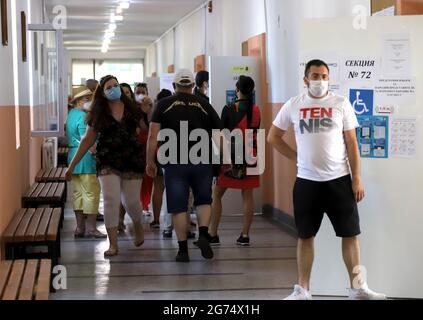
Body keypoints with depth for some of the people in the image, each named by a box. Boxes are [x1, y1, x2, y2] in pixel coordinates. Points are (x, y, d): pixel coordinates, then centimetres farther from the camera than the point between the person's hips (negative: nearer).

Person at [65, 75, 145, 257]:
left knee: (131, 202, 4)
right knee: (110, 201, -11)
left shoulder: (132, 110, 4)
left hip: (132, 161, 0)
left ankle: (138, 226, 38)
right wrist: (72, 166, 5)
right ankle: (113, 244, -3)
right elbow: (88, 140, 6)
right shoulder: (99, 114, 3)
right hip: (108, 163, 0)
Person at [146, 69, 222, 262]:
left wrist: (150, 161, 3)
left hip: (175, 163, -1)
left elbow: (153, 136, -4)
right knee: (204, 201, 18)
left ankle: (183, 249, 7)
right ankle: (203, 234, -5)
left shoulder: (164, 105, 4)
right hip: (202, 162, 1)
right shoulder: (204, 105, 8)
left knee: (178, 207, 6)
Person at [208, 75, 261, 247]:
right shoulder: (256, 111, 1)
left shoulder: (229, 109, -10)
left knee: (216, 195, 6)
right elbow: (255, 132, 10)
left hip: (231, 155, -4)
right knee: (248, 196, 7)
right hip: (251, 155, 4)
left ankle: (213, 234, 4)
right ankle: (245, 235, 7)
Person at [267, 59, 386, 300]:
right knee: (306, 236, 8)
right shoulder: (293, 106, 2)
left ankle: (357, 288, 13)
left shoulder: (341, 104, -1)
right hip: (307, 181, 1)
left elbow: (351, 143, 0)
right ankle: (303, 290, 17)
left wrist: (357, 178, -5)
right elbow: (274, 137, 12)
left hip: (339, 179, -1)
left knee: (351, 234, 3)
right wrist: (296, 157, 3)